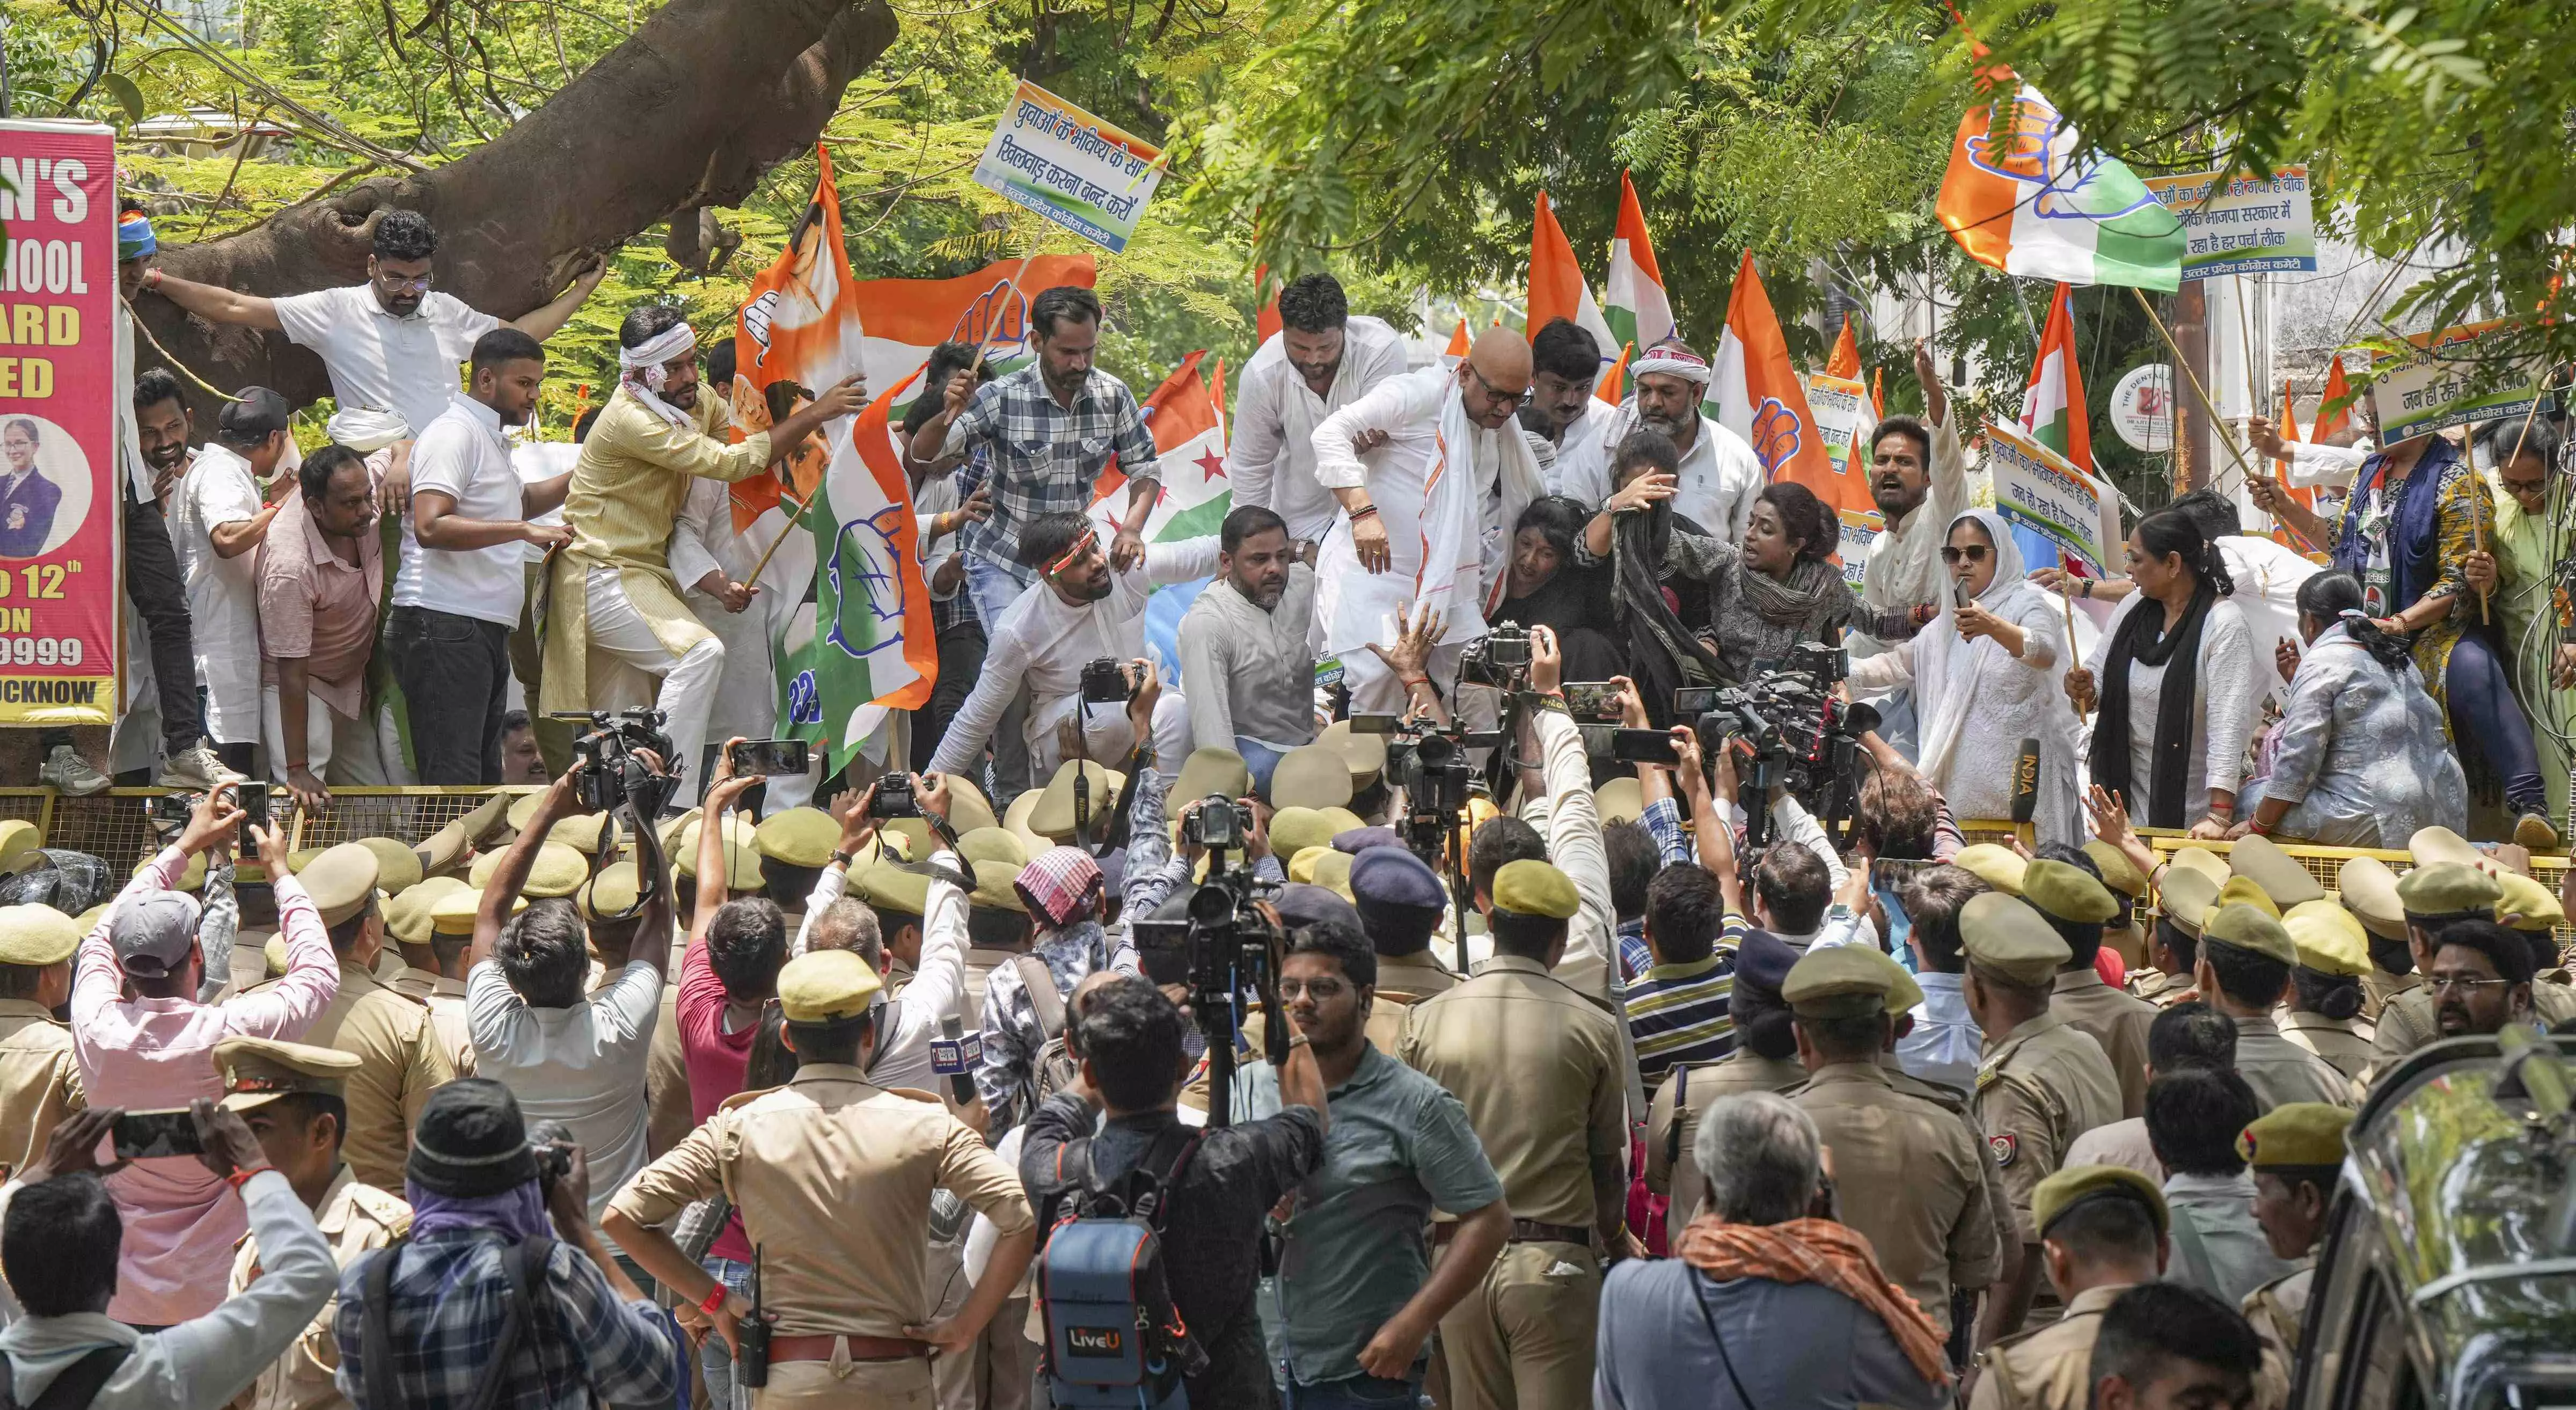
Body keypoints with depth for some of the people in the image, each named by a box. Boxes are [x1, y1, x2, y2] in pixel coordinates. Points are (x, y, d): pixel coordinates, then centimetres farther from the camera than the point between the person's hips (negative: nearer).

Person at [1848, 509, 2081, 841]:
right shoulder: (1947, 620, 20)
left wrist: (1993, 627, -43)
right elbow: (1899, 662, 28)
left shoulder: (2027, 604, -4)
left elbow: (2045, 653, -24)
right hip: (1959, 782, 6)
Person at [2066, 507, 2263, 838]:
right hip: (2125, 792, 6)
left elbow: (2229, 724, -21)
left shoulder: (2224, 625, -14)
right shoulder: (2132, 608, 6)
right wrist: (2084, 691, -10)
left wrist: (2219, 815, -28)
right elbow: (2098, 673, 17)